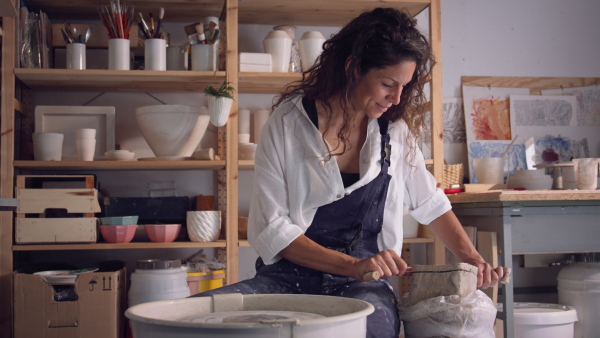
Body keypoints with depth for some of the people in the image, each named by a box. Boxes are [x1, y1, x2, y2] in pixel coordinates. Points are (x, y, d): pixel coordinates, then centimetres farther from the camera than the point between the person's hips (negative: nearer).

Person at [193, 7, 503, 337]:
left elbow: (431, 203, 20)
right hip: (290, 276, -1)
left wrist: (473, 259, 6)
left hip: (364, 285, 2)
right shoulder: (287, 124, -5)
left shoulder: (394, 129, 8)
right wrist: (351, 265, -18)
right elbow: (269, 229, -8)